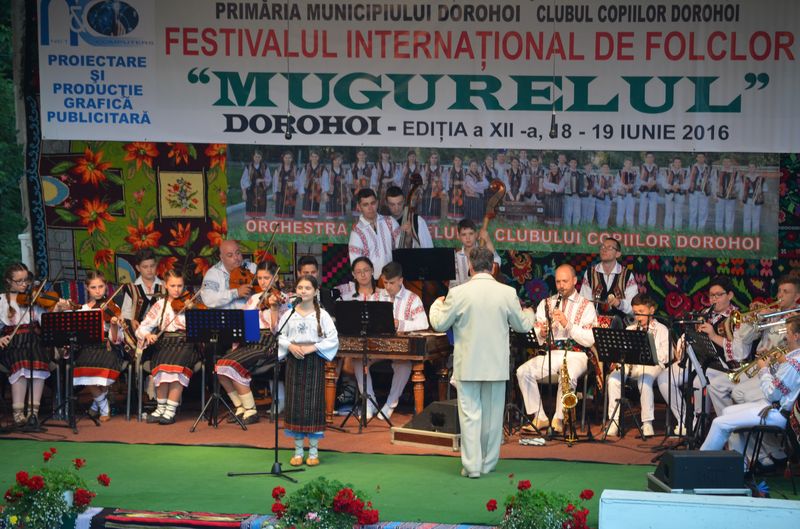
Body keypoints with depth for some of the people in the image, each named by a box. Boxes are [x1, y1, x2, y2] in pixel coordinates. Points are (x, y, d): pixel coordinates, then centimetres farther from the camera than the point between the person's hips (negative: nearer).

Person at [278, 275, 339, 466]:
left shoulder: (322, 315, -2)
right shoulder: (289, 314, 4)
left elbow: (333, 339, -6)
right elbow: (280, 336, 6)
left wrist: (312, 347, -16)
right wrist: (290, 346, -13)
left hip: (315, 362, -2)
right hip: (294, 361, 2)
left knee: (313, 404, -1)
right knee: (295, 404, 4)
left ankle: (314, 451, 8)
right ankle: (298, 450, 13)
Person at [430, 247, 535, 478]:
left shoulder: (458, 293, -12)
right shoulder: (507, 293, -5)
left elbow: (439, 324, -3)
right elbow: (522, 325, 7)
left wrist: (437, 304, 18)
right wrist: (529, 313, 30)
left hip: (467, 365, -2)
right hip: (496, 365, 2)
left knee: (470, 415, 4)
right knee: (493, 415, 13)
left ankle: (472, 465, 3)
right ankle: (489, 463, 22)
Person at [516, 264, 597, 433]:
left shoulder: (586, 306, 6)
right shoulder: (546, 303, 16)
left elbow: (589, 340, -7)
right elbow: (536, 338, 10)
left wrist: (567, 324, -17)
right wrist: (541, 334, -14)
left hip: (575, 354, -4)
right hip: (550, 353, 4)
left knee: (568, 375, -36)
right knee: (523, 371, -22)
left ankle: (558, 419, -20)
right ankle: (539, 417, -12)